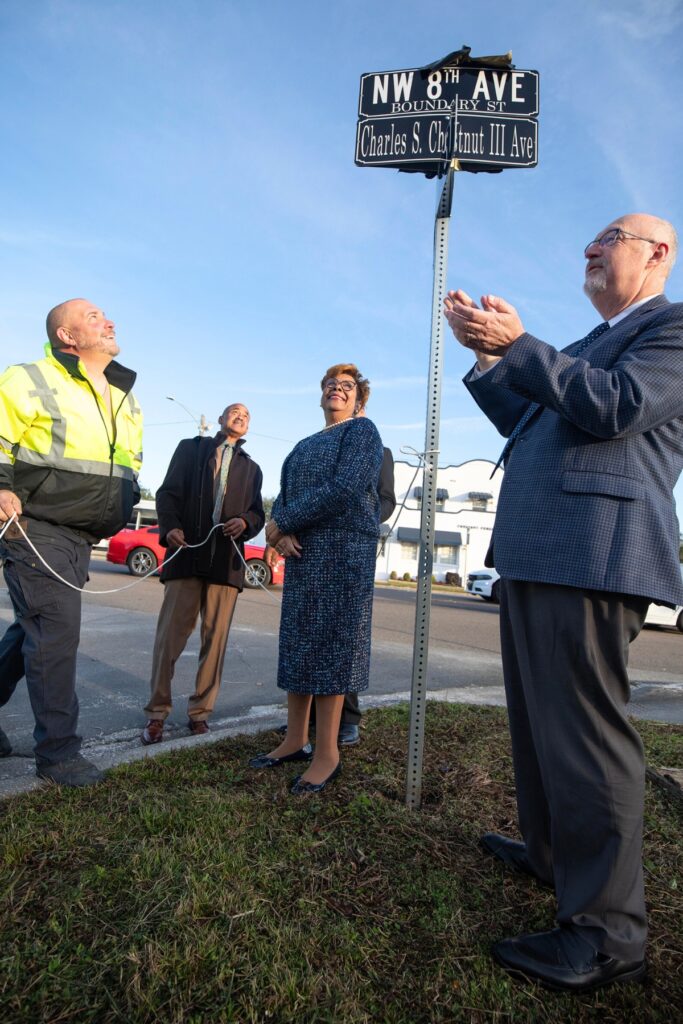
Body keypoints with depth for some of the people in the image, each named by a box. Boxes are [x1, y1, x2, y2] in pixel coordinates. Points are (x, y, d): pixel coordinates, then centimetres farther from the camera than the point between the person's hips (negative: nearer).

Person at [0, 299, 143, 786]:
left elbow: (132, 464, 25)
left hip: (81, 539, 7)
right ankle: (58, 751, 7)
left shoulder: (126, 399, 15)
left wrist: (122, 505, 14)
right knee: (56, 635, -6)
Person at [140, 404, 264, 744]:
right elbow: (168, 492, 7)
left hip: (227, 561, 2)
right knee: (170, 635, -4)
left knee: (215, 639, 2)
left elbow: (258, 513, 16)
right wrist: (170, 527, -11)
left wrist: (245, 522, -8)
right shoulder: (189, 448, 16)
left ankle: (200, 711, 13)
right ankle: (157, 712, 7)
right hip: (187, 553, -2)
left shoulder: (251, 468, 22)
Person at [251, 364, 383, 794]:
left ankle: (327, 754, 3)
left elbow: (344, 489, -16)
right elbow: (283, 496, 13)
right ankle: (296, 739, 19)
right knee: (298, 642, 9)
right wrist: (283, 530, -10)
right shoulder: (306, 444, 22)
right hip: (303, 552, 7)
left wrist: (283, 523, -12)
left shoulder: (362, 431, -1)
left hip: (344, 550, -7)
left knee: (332, 644, -5)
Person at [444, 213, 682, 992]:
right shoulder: (589, 345, 29)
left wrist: (517, 345, -13)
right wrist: (488, 354, 15)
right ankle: (551, 851, 36)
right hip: (532, 551, 10)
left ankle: (607, 931, 6)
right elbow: (525, 423, 24)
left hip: (590, 553, -10)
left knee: (581, 725, -8)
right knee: (537, 715, 18)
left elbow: (615, 408, -16)